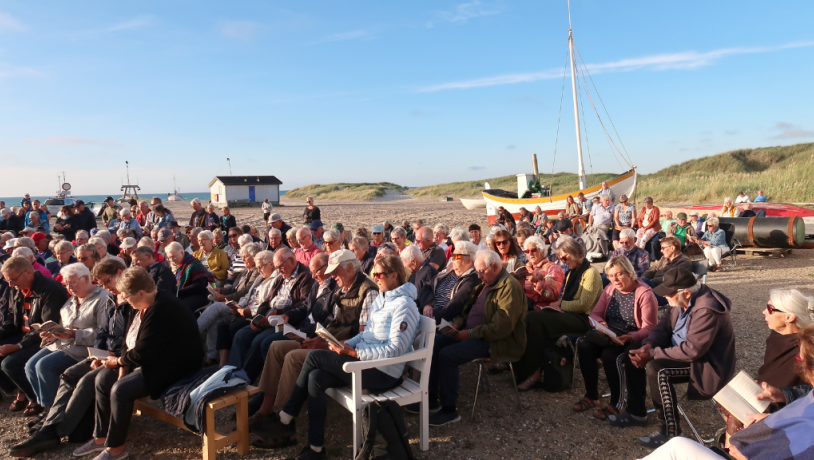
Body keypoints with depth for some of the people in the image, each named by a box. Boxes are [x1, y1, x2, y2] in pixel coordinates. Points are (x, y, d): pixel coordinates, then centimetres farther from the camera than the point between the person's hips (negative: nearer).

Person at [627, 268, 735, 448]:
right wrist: (648, 345, -13)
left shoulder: (707, 310, -29)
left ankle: (670, 431, -17)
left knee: (656, 368, -30)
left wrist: (651, 354, -28)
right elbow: (665, 325, 6)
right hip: (682, 351, 10)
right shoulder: (684, 301, -2)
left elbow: (692, 350, -32)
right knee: (634, 355, 1)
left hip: (707, 364, -9)